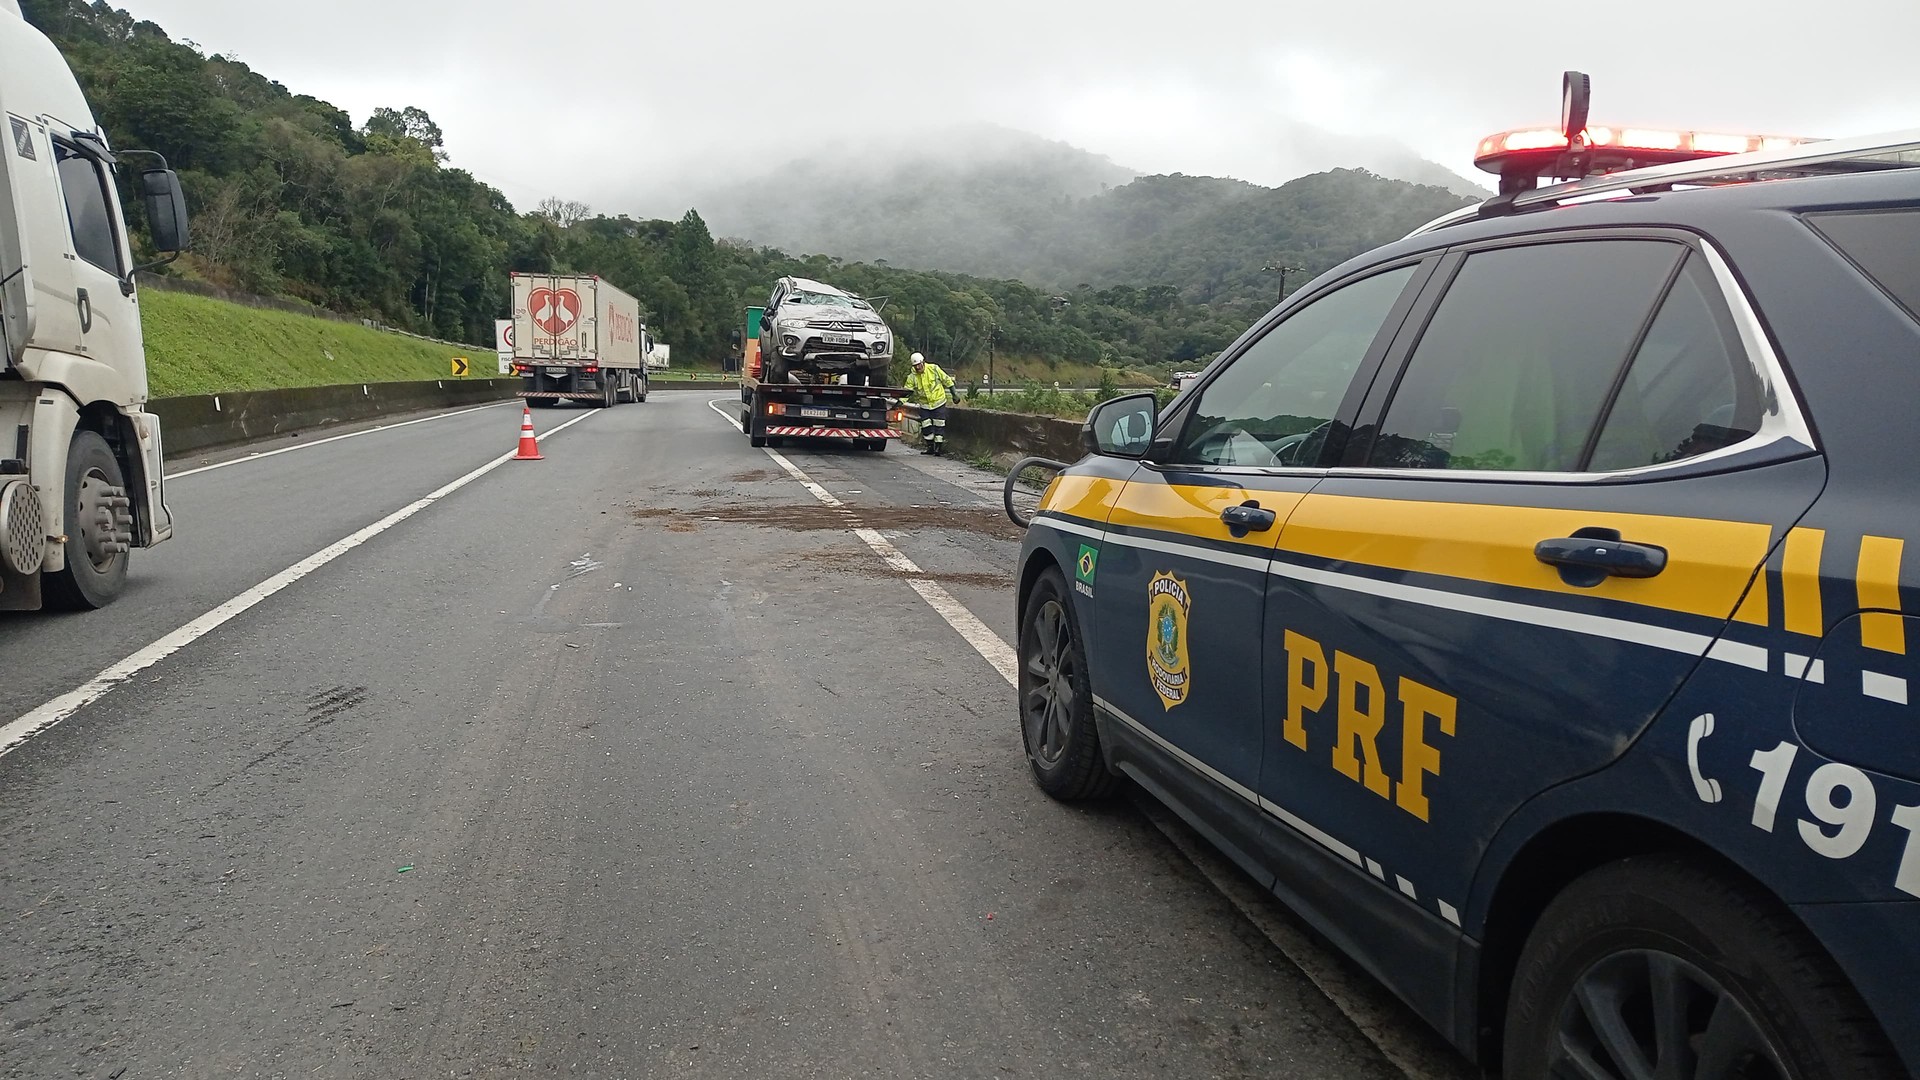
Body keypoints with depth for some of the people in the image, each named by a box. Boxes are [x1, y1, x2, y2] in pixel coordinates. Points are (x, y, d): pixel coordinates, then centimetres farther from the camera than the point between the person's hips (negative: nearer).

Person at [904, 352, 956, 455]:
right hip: (924, 405, 2)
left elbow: (947, 380, -1)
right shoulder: (912, 376, -8)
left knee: (939, 425, -2)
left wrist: (953, 395, 2)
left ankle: (938, 446, 7)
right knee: (926, 425, 1)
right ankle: (930, 446, 15)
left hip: (939, 402, -2)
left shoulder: (934, 369, -12)